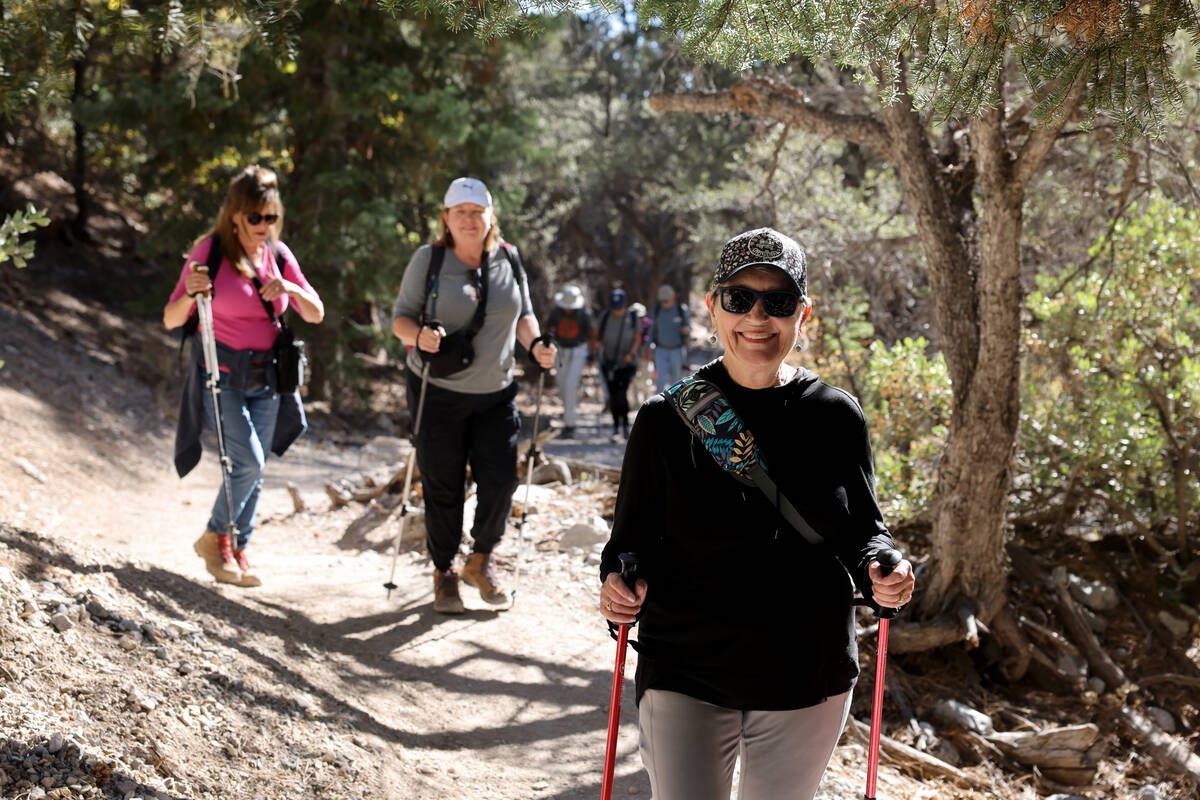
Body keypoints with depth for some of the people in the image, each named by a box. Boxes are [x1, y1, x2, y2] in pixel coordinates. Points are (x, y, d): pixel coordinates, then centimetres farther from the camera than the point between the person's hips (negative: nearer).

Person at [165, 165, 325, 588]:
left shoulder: (278, 254, 4)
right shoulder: (209, 252, -9)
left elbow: (316, 314, 4)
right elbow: (171, 319, -11)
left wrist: (291, 289, -17)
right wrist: (190, 294, -33)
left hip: (265, 376, 5)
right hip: (221, 373, -5)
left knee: (255, 468, 6)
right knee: (248, 460, -15)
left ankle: (238, 550, 19)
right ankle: (215, 537, 6)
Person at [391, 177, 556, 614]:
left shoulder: (509, 259, 3)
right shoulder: (428, 259, -6)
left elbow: (522, 313, 13)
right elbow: (401, 317, -4)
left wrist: (535, 344, -7)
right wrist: (419, 335, -26)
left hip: (496, 393, 3)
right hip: (439, 391, -3)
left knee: (501, 480, -1)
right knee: (443, 488, 1)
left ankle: (480, 561, 23)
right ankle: (443, 572, 20)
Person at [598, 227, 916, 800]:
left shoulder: (836, 417, -1)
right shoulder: (667, 419, -5)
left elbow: (863, 529, 9)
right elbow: (633, 534, 3)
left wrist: (880, 573, -12)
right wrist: (617, 582, -18)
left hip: (808, 684, 2)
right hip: (687, 677, -2)